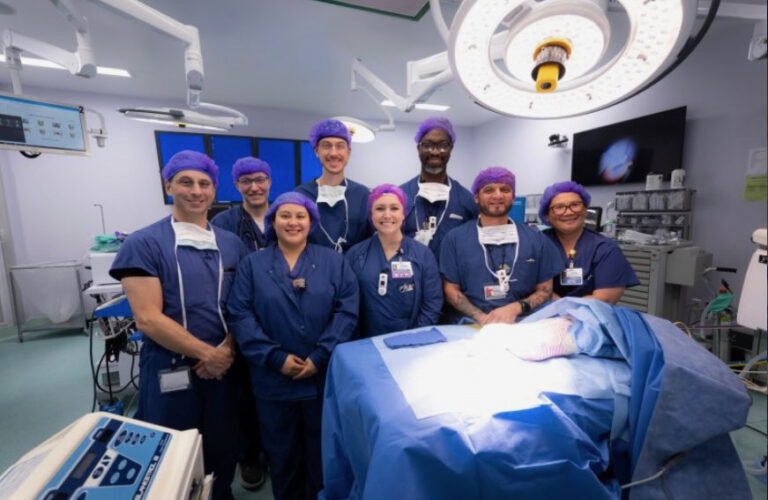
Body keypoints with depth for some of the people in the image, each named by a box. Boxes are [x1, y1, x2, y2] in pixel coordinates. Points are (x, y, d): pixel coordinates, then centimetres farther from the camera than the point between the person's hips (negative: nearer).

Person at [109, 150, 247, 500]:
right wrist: (208, 353, -14)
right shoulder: (143, 244, -9)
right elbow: (148, 318, -15)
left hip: (223, 367, 4)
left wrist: (227, 350, -12)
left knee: (222, 452, 21)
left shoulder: (232, 244, 3)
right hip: (170, 372, -3)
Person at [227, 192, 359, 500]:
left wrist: (320, 357, -15)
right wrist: (276, 357, -15)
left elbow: (347, 311, -7)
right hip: (273, 379, 1)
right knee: (282, 451, 20)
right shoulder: (252, 264, 2)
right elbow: (240, 316, -6)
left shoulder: (334, 261, 1)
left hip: (324, 376, 0)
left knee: (323, 449, 18)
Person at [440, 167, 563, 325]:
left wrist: (515, 309, -9)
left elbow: (545, 290, 10)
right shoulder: (455, 238, 3)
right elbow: (451, 290, 2)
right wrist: (482, 318, -13)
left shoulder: (537, 239, 7)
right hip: (472, 325, -1)